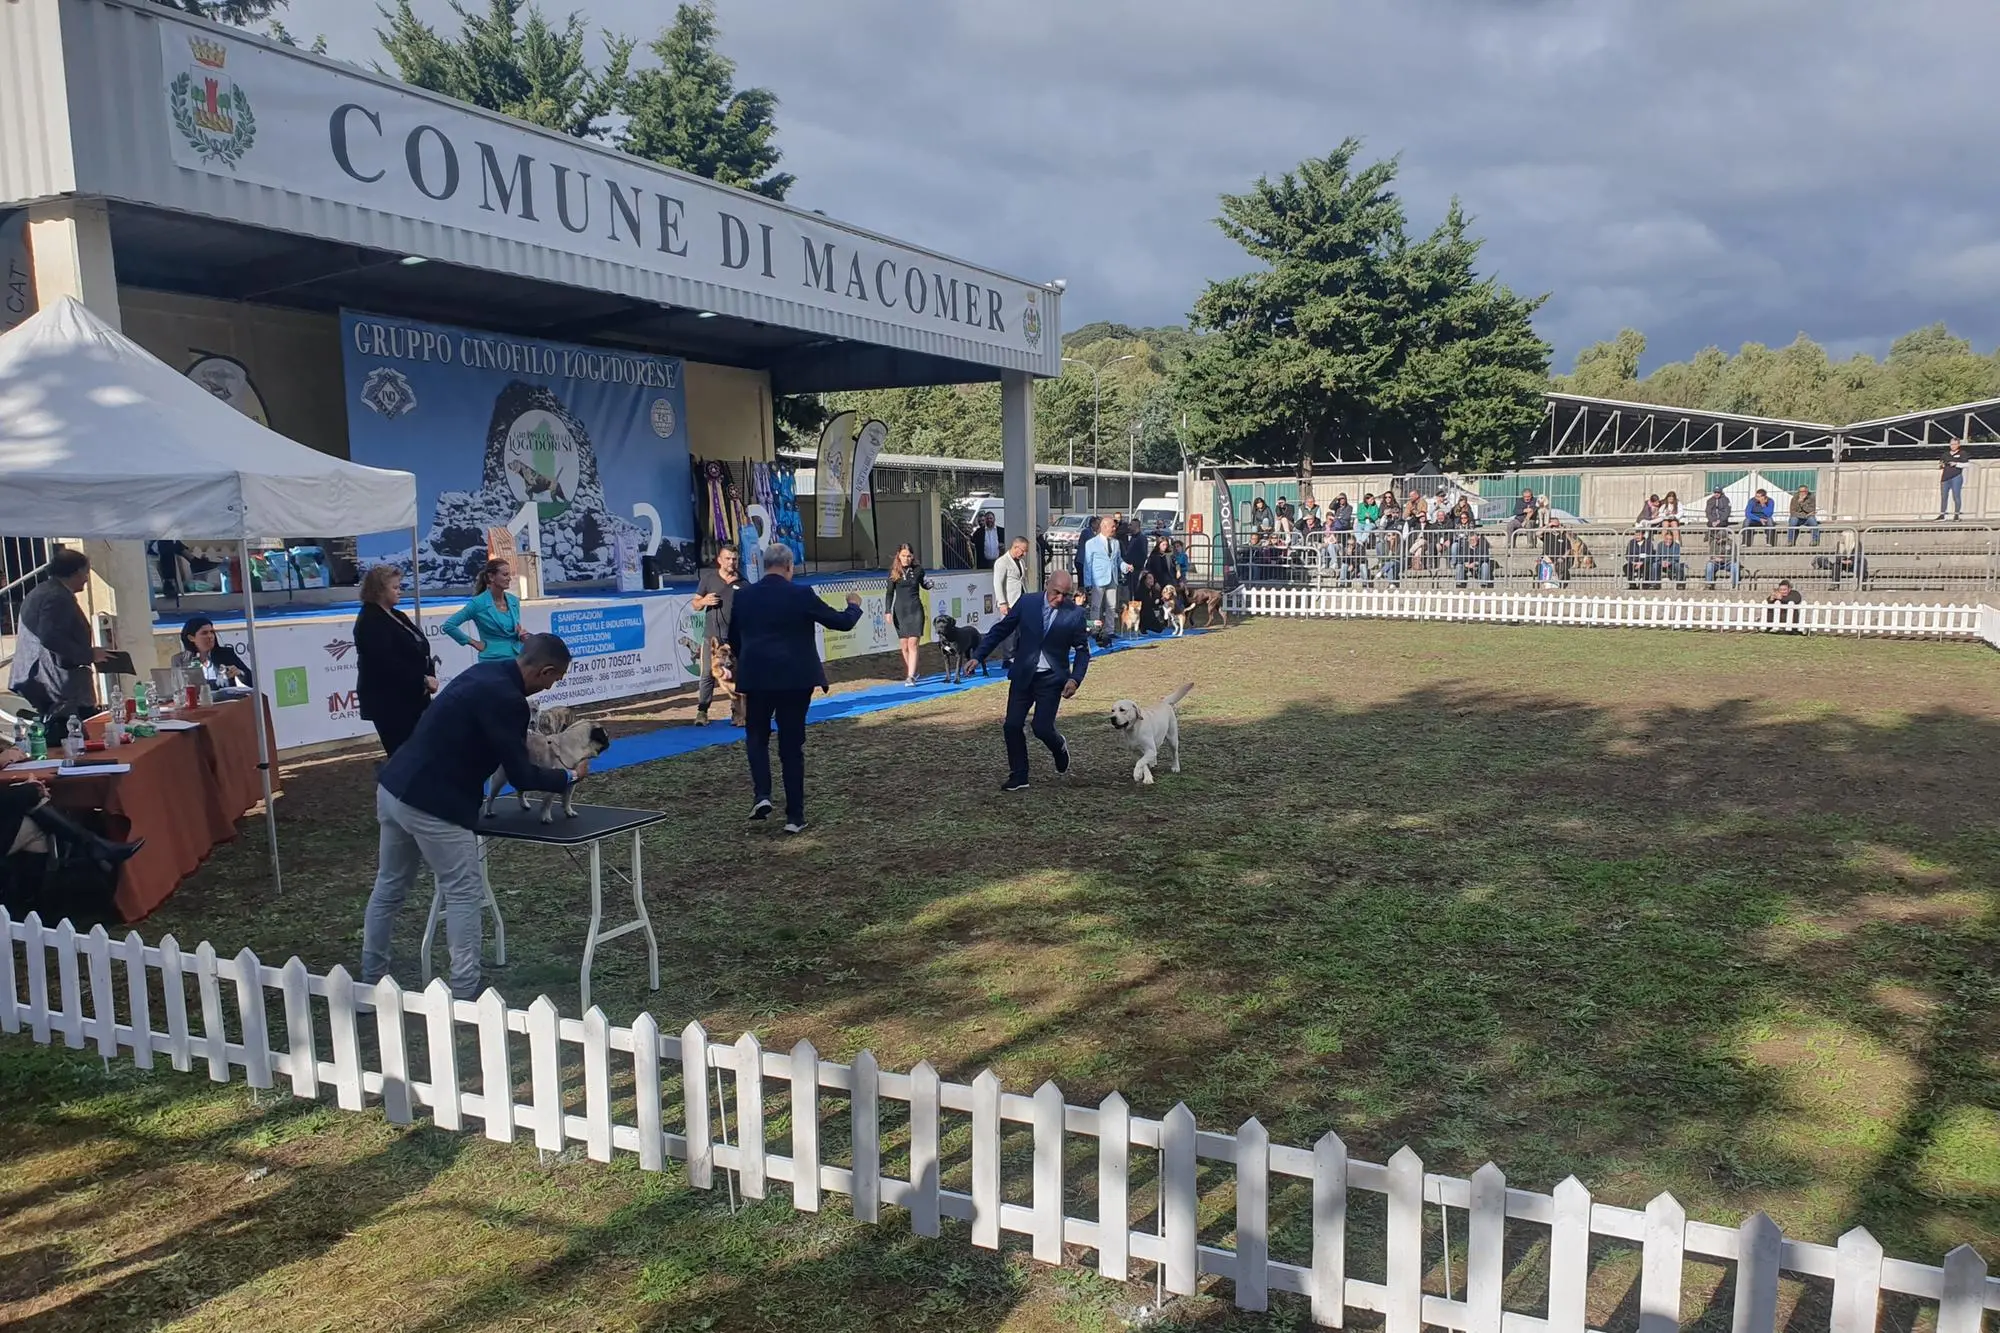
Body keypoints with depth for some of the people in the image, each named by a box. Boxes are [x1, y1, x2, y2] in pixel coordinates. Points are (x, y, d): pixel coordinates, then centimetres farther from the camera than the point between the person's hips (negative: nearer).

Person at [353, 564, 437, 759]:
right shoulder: (370, 622, -12)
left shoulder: (397, 616, 15)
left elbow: (418, 651, 15)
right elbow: (387, 664, -23)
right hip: (389, 702, -8)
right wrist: (422, 680, -19)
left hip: (411, 697, 8)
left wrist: (430, 676, -4)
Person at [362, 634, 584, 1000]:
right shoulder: (505, 699, -18)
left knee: (389, 887, 20)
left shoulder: (484, 673, 8)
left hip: (393, 788, 10)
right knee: (465, 894, 2)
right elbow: (520, 776, -14)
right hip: (433, 804, -10)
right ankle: (465, 993, 6)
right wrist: (570, 776, 0)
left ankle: (371, 980, 33)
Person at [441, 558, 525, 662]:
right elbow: (448, 625, -8)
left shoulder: (514, 601, 8)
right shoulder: (478, 603, -7)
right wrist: (474, 643, -4)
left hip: (517, 659, 5)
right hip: (492, 661, -5)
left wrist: (521, 634, -1)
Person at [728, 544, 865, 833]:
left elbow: (732, 641, 10)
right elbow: (842, 622, -2)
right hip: (795, 679, -1)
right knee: (791, 746, 7)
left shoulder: (742, 596, 1)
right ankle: (795, 816, 9)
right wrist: (854, 606, 19)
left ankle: (761, 795, 1)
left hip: (756, 678, 2)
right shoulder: (801, 594, -9)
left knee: (757, 737, 21)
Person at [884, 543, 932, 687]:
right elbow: (889, 593, 4)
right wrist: (887, 611, -3)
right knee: (904, 646, 5)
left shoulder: (918, 569, 1)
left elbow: (924, 585, 18)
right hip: (900, 610, 1)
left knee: (912, 644, -10)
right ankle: (911, 672, 19)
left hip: (915, 610, -1)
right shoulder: (894, 571, 0)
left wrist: (930, 584, -5)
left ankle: (911, 676, -13)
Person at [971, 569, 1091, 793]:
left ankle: (1060, 748, 25)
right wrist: (978, 656, -1)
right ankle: (1018, 777, 13)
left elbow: (1083, 650, 1)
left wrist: (1075, 679, -13)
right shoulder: (1026, 604, -3)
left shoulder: (1075, 615, -7)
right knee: (1012, 726, -1)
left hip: (1051, 679, -3)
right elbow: (1000, 630, 4)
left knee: (1042, 728, -10)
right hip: (1023, 675, 3)